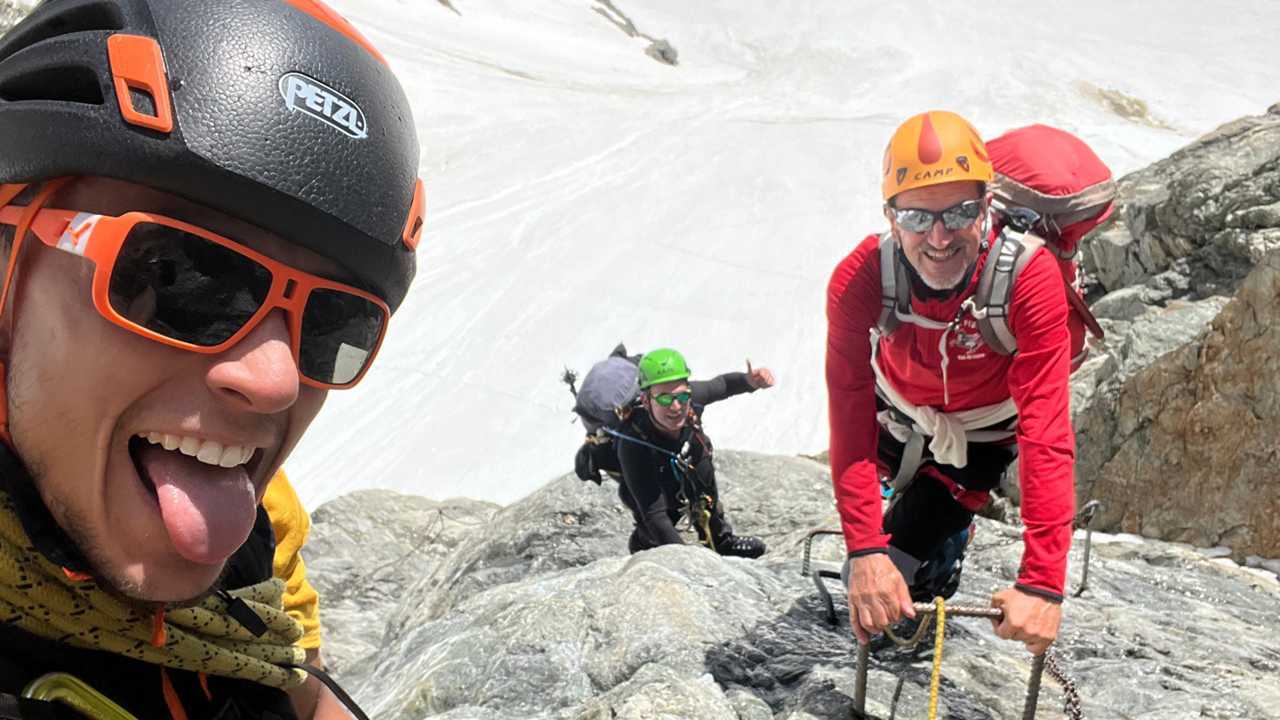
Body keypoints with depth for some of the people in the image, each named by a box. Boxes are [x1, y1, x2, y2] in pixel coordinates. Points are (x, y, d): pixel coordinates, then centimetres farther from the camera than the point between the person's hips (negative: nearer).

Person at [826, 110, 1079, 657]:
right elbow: (850, 421, -36)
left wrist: (1042, 581, -48)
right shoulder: (858, 279, -36)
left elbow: (1046, 432, -43)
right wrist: (865, 550, -45)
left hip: (987, 428, -2)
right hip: (901, 411, 2)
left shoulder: (1030, 275, -40)